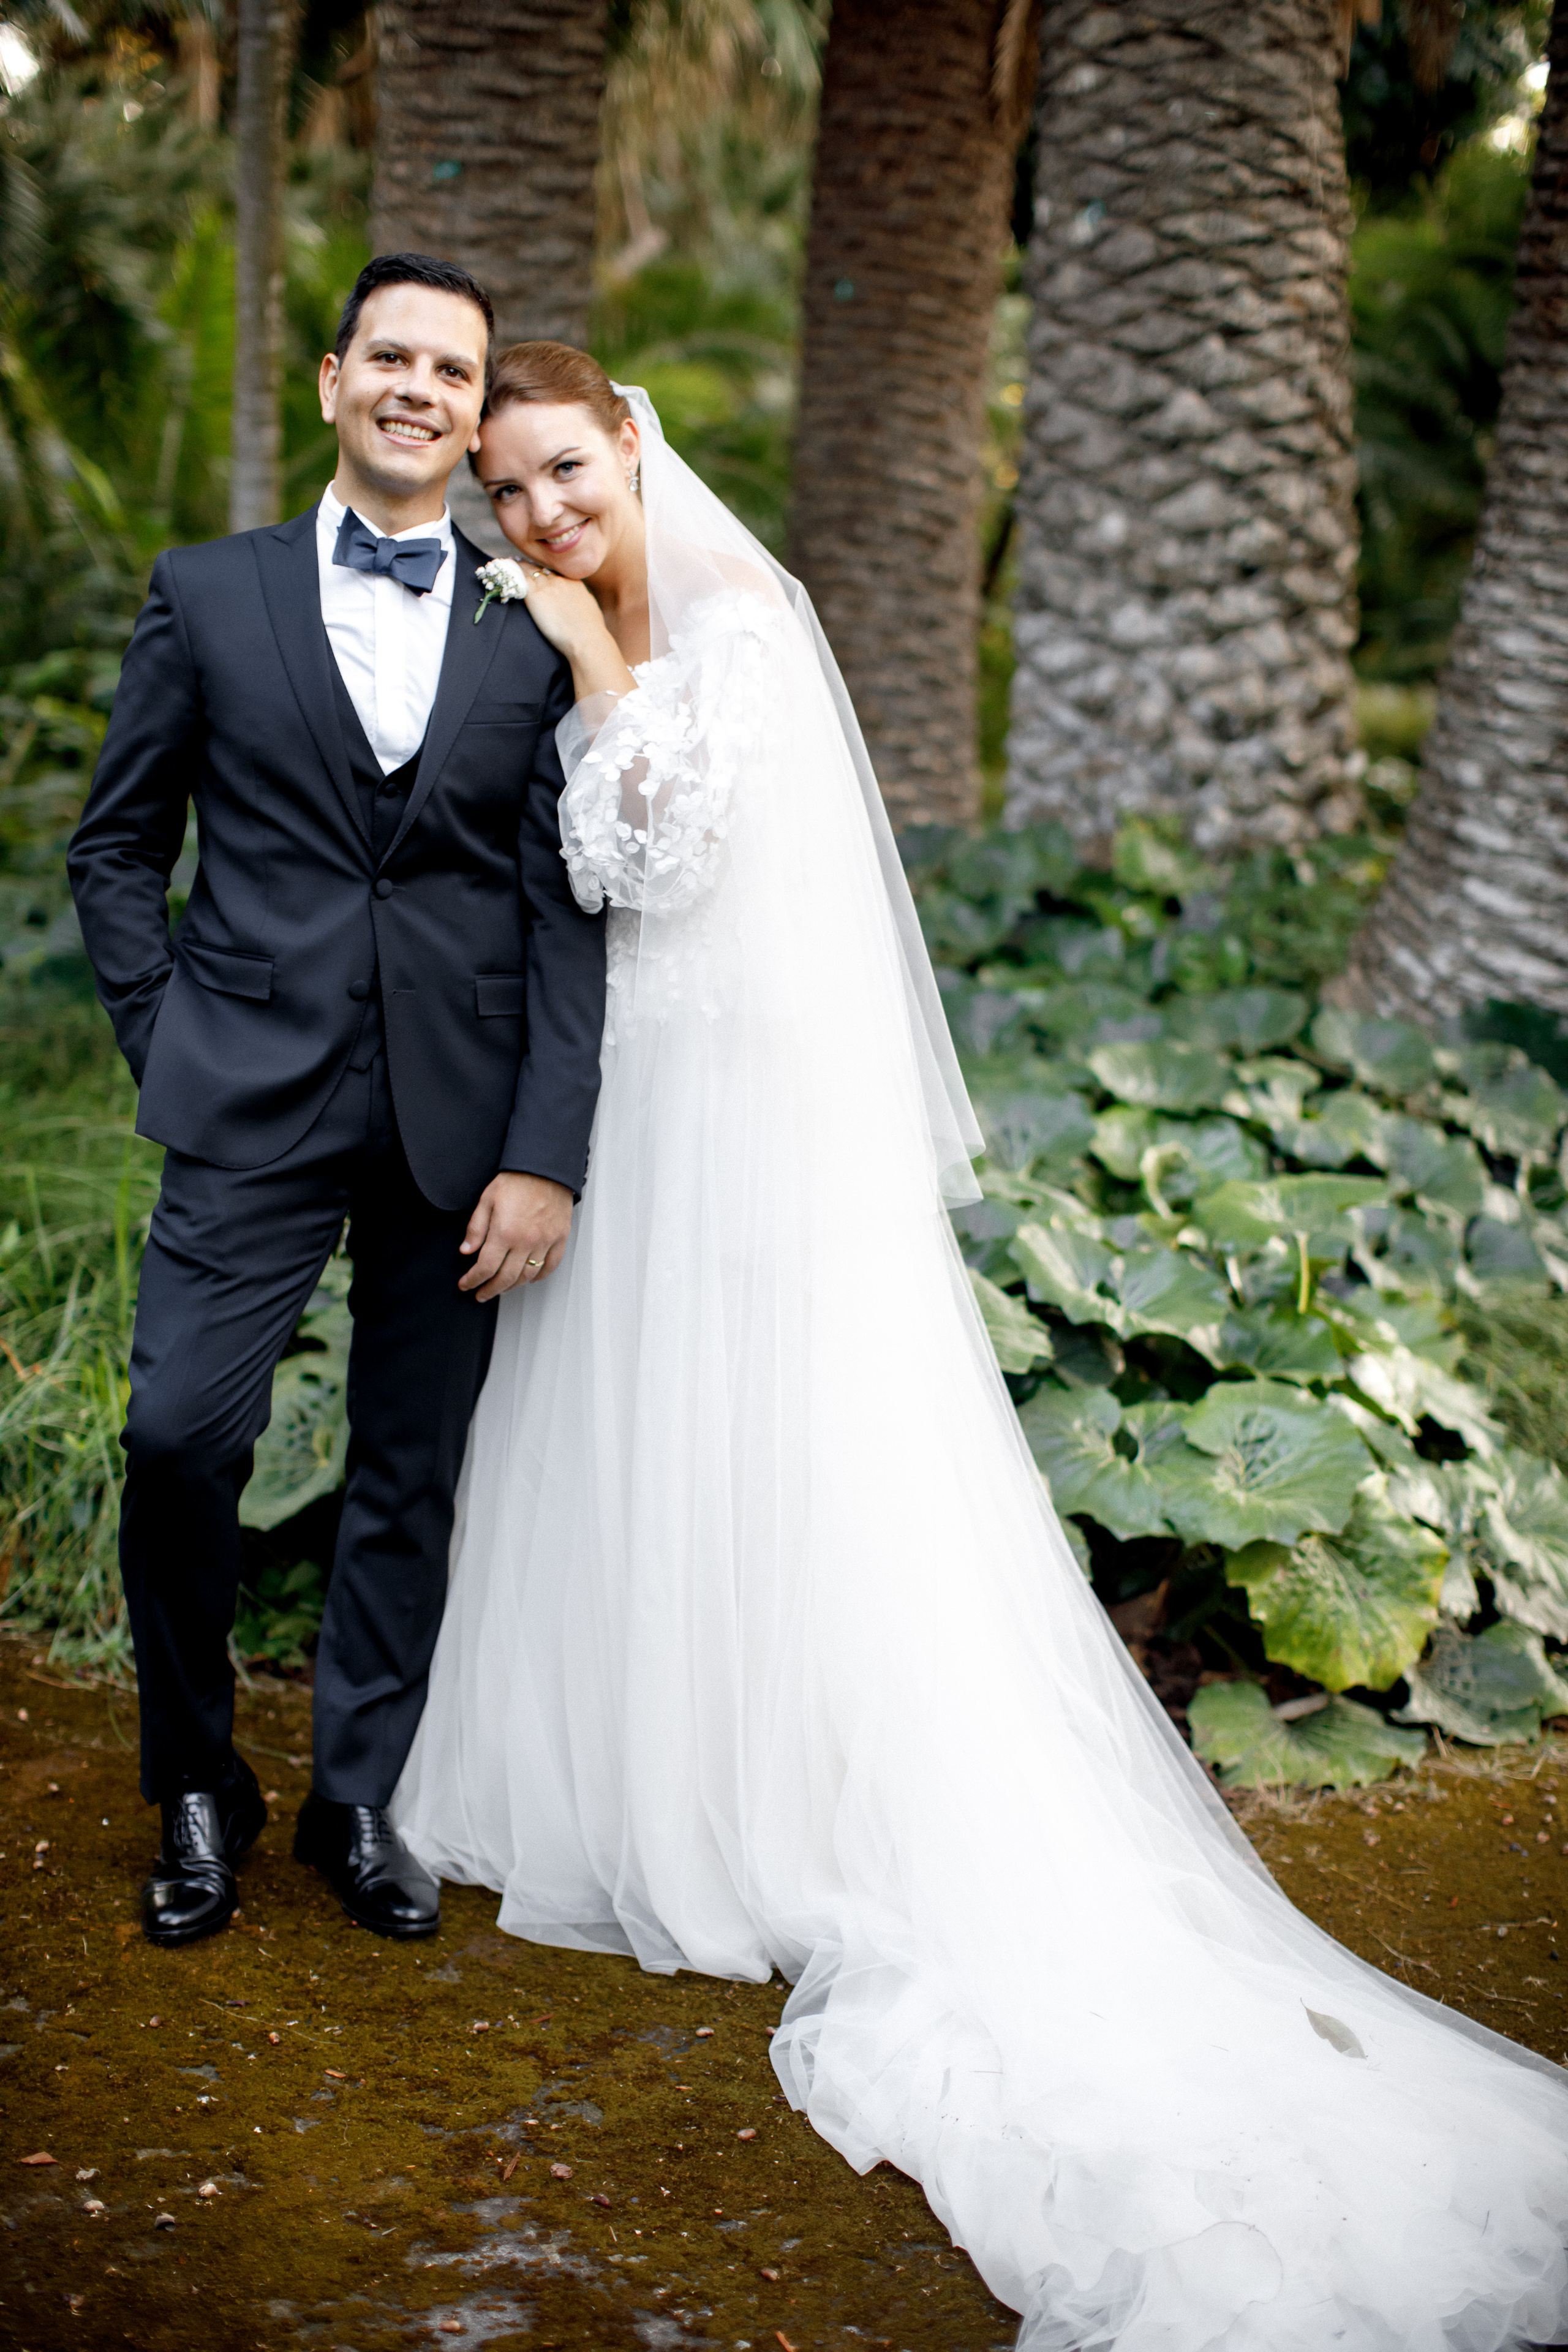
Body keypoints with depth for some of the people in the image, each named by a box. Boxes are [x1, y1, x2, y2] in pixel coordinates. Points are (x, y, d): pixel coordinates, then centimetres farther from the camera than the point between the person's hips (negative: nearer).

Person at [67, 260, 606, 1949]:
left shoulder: (534, 633, 6)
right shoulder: (207, 594, 7)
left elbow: (564, 912, 2)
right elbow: (117, 845, 11)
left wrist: (545, 1157, -5)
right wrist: (167, 1045, 0)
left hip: (459, 1116, 1)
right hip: (254, 1108, -1)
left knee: (412, 1477, 8)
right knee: (180, 1433, -10)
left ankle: (358, 1800, 26)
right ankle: (197, 1785, 14)